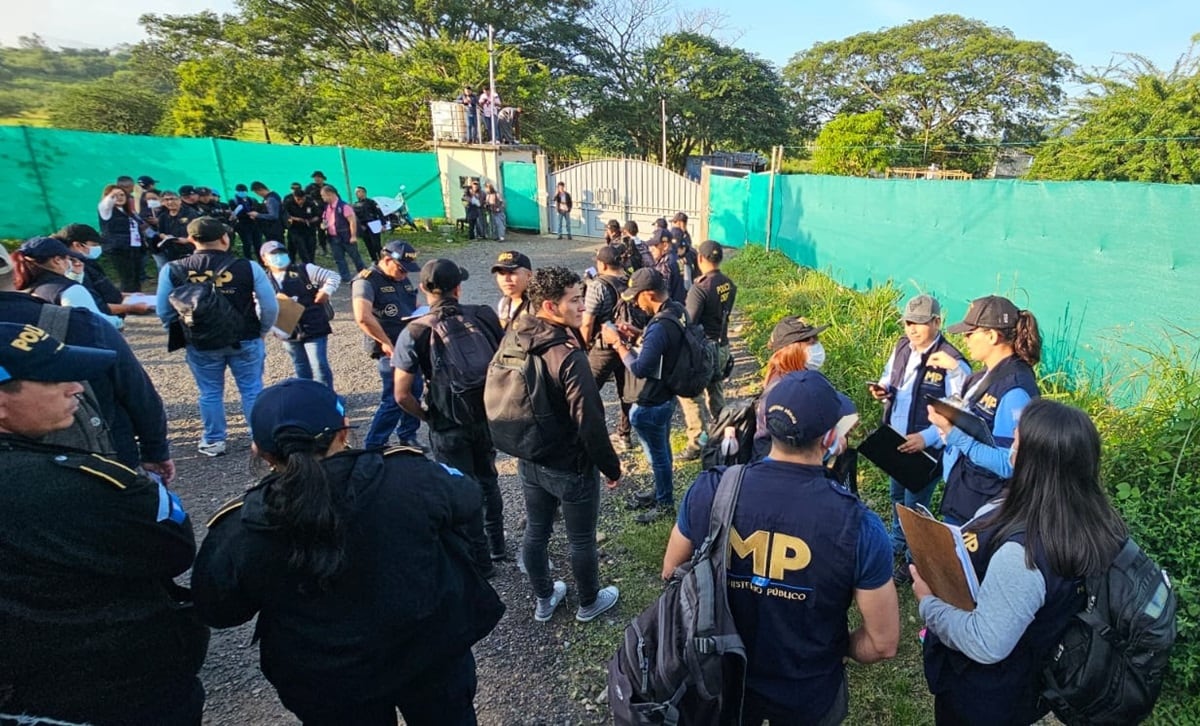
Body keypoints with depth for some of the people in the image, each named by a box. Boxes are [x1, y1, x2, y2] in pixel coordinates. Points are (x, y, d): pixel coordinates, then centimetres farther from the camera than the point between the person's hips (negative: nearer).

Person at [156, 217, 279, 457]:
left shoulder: (172, 270, -7)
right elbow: (270, 306, -10)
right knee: (252, 390, 12)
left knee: (210, 393, 16)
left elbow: (164, 311, -1)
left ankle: (213, 442, 28)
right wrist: (260, 331, 6)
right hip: (245, 340, -1)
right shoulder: (248, 267, -14)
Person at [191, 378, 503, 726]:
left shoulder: (239, 533, -21)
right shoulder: (406, 476, -25)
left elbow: (217, 611, -2)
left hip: (328, 686, 1)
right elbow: (467, 499, -4)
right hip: (431, 652, 0)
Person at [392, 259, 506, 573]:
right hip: (489, 416, 4)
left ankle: (480, 561, 30)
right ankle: (496, 545, 43)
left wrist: (426, 416, 2)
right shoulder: (485, 315, -7)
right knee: (487, 480, 26)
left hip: (448, 426, -3)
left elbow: (402, 395, -16)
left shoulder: (415, 332, -15)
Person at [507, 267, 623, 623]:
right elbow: (590, 422, -26)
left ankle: (544, 600, 44)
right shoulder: (568, 356, -29)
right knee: (581, 541, 16)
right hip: (571, 468, -7)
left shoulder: (514, 341, -6)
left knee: (535, 533, 22)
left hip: (529, 462, 7)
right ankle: (589, 603, 39)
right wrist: (611, 466, -11)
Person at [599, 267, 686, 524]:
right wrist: (639, 334, 3)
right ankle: (661, 492, 44)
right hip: (666, 395, 10)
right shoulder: (677, 310, -2)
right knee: (662, 449, 25)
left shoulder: (660, 326, -32)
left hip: (651, 404, -9)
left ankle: (665, 504, 29)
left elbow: (640, 369, -30)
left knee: (658, 454, 10)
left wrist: (618, 343, -20)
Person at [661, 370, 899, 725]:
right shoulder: (858, 525, -28)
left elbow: (671, 573, -4)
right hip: (808, 697, -1)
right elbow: (883, 644, -16)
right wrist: (835, 648, 4)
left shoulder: (710, 489, -22)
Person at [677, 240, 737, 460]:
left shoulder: (700, 288, -22)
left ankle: (697, 444, 6)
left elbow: (689, 324, -21)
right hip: (722, 347, 8)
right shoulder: (729, 285, 1)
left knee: (691, 396, 3)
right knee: (716, 394, 21)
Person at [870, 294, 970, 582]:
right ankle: (898, 545, 46)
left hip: (927, 448, -7)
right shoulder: (902, 347, -1)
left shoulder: (951, 362, -22)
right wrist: (883, 390, -6)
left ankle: (914, 560, 30)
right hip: (896, 440, 7)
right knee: (897, 495, 24)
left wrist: (926, 438, -30)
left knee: (915, 505, 7)